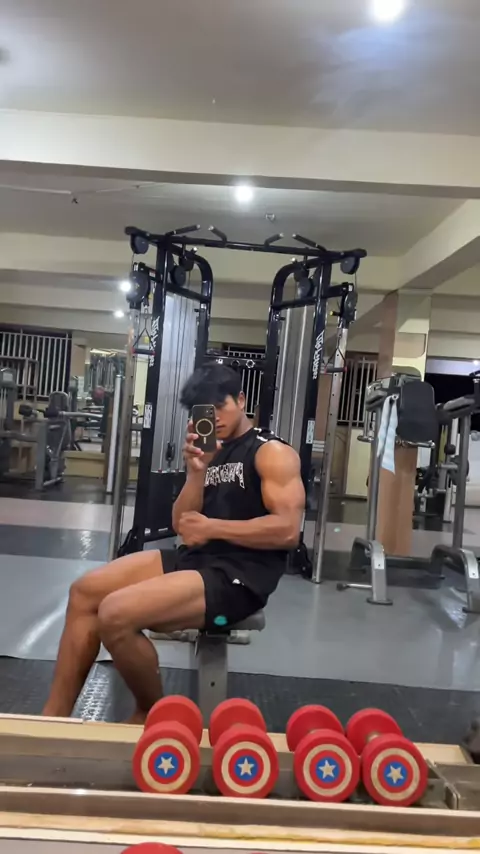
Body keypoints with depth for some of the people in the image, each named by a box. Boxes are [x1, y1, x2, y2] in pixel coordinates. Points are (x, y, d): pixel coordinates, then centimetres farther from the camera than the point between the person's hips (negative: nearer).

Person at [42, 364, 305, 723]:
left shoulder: (272, 453, -5)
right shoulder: (211, 452, 16)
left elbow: (288, 529, -18)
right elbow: (182, 525, 9)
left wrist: (213, 527, -15)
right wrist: (196, 472, -7)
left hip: (239, 577, -8)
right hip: (196, 559, 8)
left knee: (116, 615, -24)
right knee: (85, 592, 0)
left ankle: (152, 712, 3)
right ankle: (54, 717, 6)